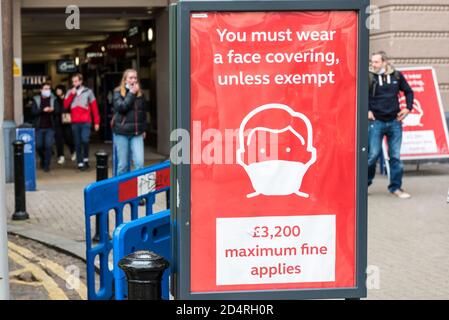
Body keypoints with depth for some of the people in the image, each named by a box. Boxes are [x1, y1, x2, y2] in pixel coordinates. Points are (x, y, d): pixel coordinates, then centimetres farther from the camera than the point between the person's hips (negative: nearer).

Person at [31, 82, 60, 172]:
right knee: (39, 146, 3)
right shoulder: (36, 100, 4)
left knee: (48, 146, -8)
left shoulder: (54, 100, 6)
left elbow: (58, 111, -2)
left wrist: (52, 110, -23)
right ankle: (43, 159, 31)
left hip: (50, 127, 0)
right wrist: (43, 110, -22)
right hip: (39, 127, 1)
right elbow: (33, 112, -8)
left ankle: (46, 165, 1)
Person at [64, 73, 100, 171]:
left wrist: (97, 122, -1)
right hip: (75, 122, 3)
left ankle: (85, 159, 3)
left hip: (86, 122, -3)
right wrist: (72, 94, -7)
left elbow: (94, 107, 2)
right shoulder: (70, 92, 11)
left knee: (85, 140, -18)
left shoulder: (88, 92, 3)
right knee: (77, 143, 5)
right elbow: (65, 105, 0)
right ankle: (80, 163, 10)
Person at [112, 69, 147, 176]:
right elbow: (121, 107, -16)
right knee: (123, 165, 3)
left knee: (139, 163, -8)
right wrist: (131, 94, -13)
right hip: (121, 132, -2)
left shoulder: (140, 93, 8)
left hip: (136, 133, 2)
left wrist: (144, 129, 16)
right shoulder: (118, 92, 0)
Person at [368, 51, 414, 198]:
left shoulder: (397, 75, 5)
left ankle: (396, 187, 13)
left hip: (395, 122, 3)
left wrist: (408, 108, 8)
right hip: (376, 122, -3)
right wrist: (366, 111, -6)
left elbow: (408, 91, 18)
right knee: (373, 154, -3)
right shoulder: (368, 76, -4)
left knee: (395, 156, 5)